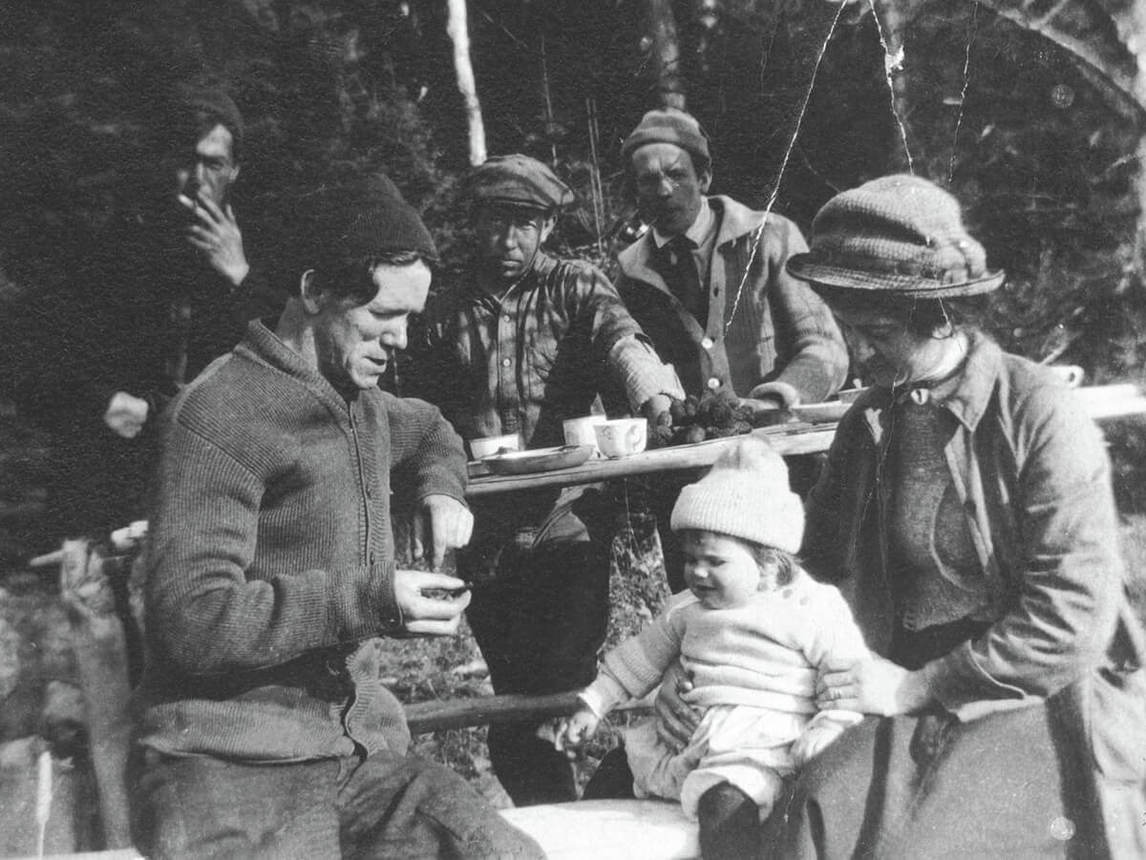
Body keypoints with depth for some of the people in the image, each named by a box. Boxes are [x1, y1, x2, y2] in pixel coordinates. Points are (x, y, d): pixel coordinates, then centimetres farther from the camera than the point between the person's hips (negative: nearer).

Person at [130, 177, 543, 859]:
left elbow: (429, 431, 39)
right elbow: (191, 619, -16)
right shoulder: (224, 412, -11)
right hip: (232, 765, -7)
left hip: (360, 746, 7)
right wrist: (369, 599, -21)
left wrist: (439, 490, 17)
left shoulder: (361, 403, 15)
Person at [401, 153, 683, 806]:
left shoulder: (575, 287, 3)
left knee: (562, 689, -8)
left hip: (567, 522, -3)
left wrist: (654, 391, -39)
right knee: (514, 697, 11)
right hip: (485, 538, 3)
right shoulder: (447, 315, 11)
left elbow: (620, 338, -18)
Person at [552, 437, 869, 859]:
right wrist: (593, 704, 21)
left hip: (761, 741, -7)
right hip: (682, 730, 8)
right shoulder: (688, 608, 14)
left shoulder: (811, 608, -5)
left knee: (727, 802, -34)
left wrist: (824, 735, -20)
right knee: (617, 763, 11)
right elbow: (643, 655, 25)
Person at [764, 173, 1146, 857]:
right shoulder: (870, 421, 7)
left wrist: (918, 686, -13)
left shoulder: (1042, 417, -11)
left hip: (1043, 704, -4)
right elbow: (823, 565, 21)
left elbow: (1070, 617, -16)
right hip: (916, 706, 4)